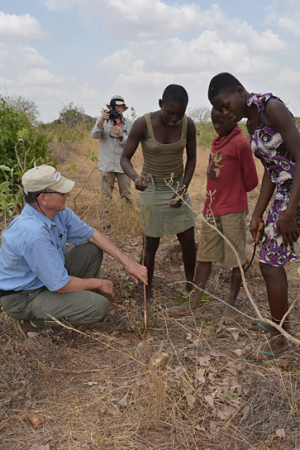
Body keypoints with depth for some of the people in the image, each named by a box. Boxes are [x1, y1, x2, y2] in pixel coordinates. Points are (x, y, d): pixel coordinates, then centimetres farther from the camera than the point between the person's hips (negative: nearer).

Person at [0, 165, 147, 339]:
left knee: (92, 249, 4)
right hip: (23, 297, -9)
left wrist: (126, 260, -5)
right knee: (98, 306, -22)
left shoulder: (59, 212, -8)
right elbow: (59, 285, -29)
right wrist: (98, 283, -13)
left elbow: (91, 234, 4)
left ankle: (83, 299, 14)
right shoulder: (34, 234, -36)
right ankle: (35, 322, -5)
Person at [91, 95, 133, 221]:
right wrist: (101, 121, -27)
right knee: (105, 196, 3)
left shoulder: (129, 123, 2)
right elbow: (94, 135, -12)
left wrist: (120, 135, -23)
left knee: (126, 195, 6)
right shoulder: (103, 120, 2)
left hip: (123, 165, 1)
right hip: (106, 164, 0)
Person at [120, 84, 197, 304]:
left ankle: (190, 287, 26)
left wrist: (184, 188, -12)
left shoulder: (188, 125, -12)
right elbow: (125, 158, -15)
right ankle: (147, 295, 19)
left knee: (188, 240, 5)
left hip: (177, 188, 3)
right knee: (151, 244, 1)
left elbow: (191, 158, 0)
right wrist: (135, 176, -37)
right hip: (151, 189, -3)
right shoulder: (143, 124, -21)